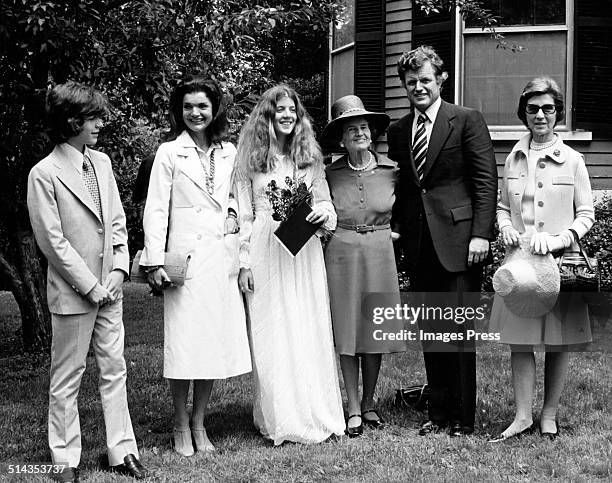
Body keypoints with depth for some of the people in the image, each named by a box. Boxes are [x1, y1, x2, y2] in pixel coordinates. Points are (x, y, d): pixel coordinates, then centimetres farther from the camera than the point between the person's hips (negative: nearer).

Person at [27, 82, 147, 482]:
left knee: (115, 370, 11)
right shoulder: (44, 174, -12)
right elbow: (53, 242, -13)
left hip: (109, 288, 6)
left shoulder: (101, 162, 7)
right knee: (67, 378, 5)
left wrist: (119, 270, -2)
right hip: (72, 292, -6)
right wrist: (91, 286, -12)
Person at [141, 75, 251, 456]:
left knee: (216, 341, 5)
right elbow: (156, 210, -2)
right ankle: (181, 426, 12)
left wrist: (233, 213, 1)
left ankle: (200, 424, 19)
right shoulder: (169, 153, 1)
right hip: (186, 257, -3)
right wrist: (155, 262, -9)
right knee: (184, 344, -3)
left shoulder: (230, 153, 11)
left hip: (223, 257, 4)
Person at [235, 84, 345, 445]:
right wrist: (244, 262, -3)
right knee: (271, 336, -1)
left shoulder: (310, 155, 10)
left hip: (305, 253, 3)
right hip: (265, 252, -2)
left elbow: (325, 202, 17)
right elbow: (244, 214, 2)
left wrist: (323, 213, -7)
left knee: (311, 331, 3)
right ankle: (279, 420, 8)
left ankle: (315, 414, 13)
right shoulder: (250, 159, 2)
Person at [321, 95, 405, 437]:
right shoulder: (331, 174, 0)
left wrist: (386, 231, 5)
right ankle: (354, 409, 10)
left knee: (375, 330, 6)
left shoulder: (391, 170, 0)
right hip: (341, 253, 0)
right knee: (346, 332, 1)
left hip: (380, 253, 1)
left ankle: (369, 402, 22)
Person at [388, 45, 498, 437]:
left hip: (458, 240, -5)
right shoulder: (398, 131, 14)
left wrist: (480, 234, -13)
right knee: (429, 332, 9)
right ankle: (438, 412, 18)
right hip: (418, 244, 5)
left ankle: (464, 418, 6)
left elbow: (486, 180, -6)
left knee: (460, 331, -3)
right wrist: (397, 227, 7)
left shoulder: (467, 121, -1)